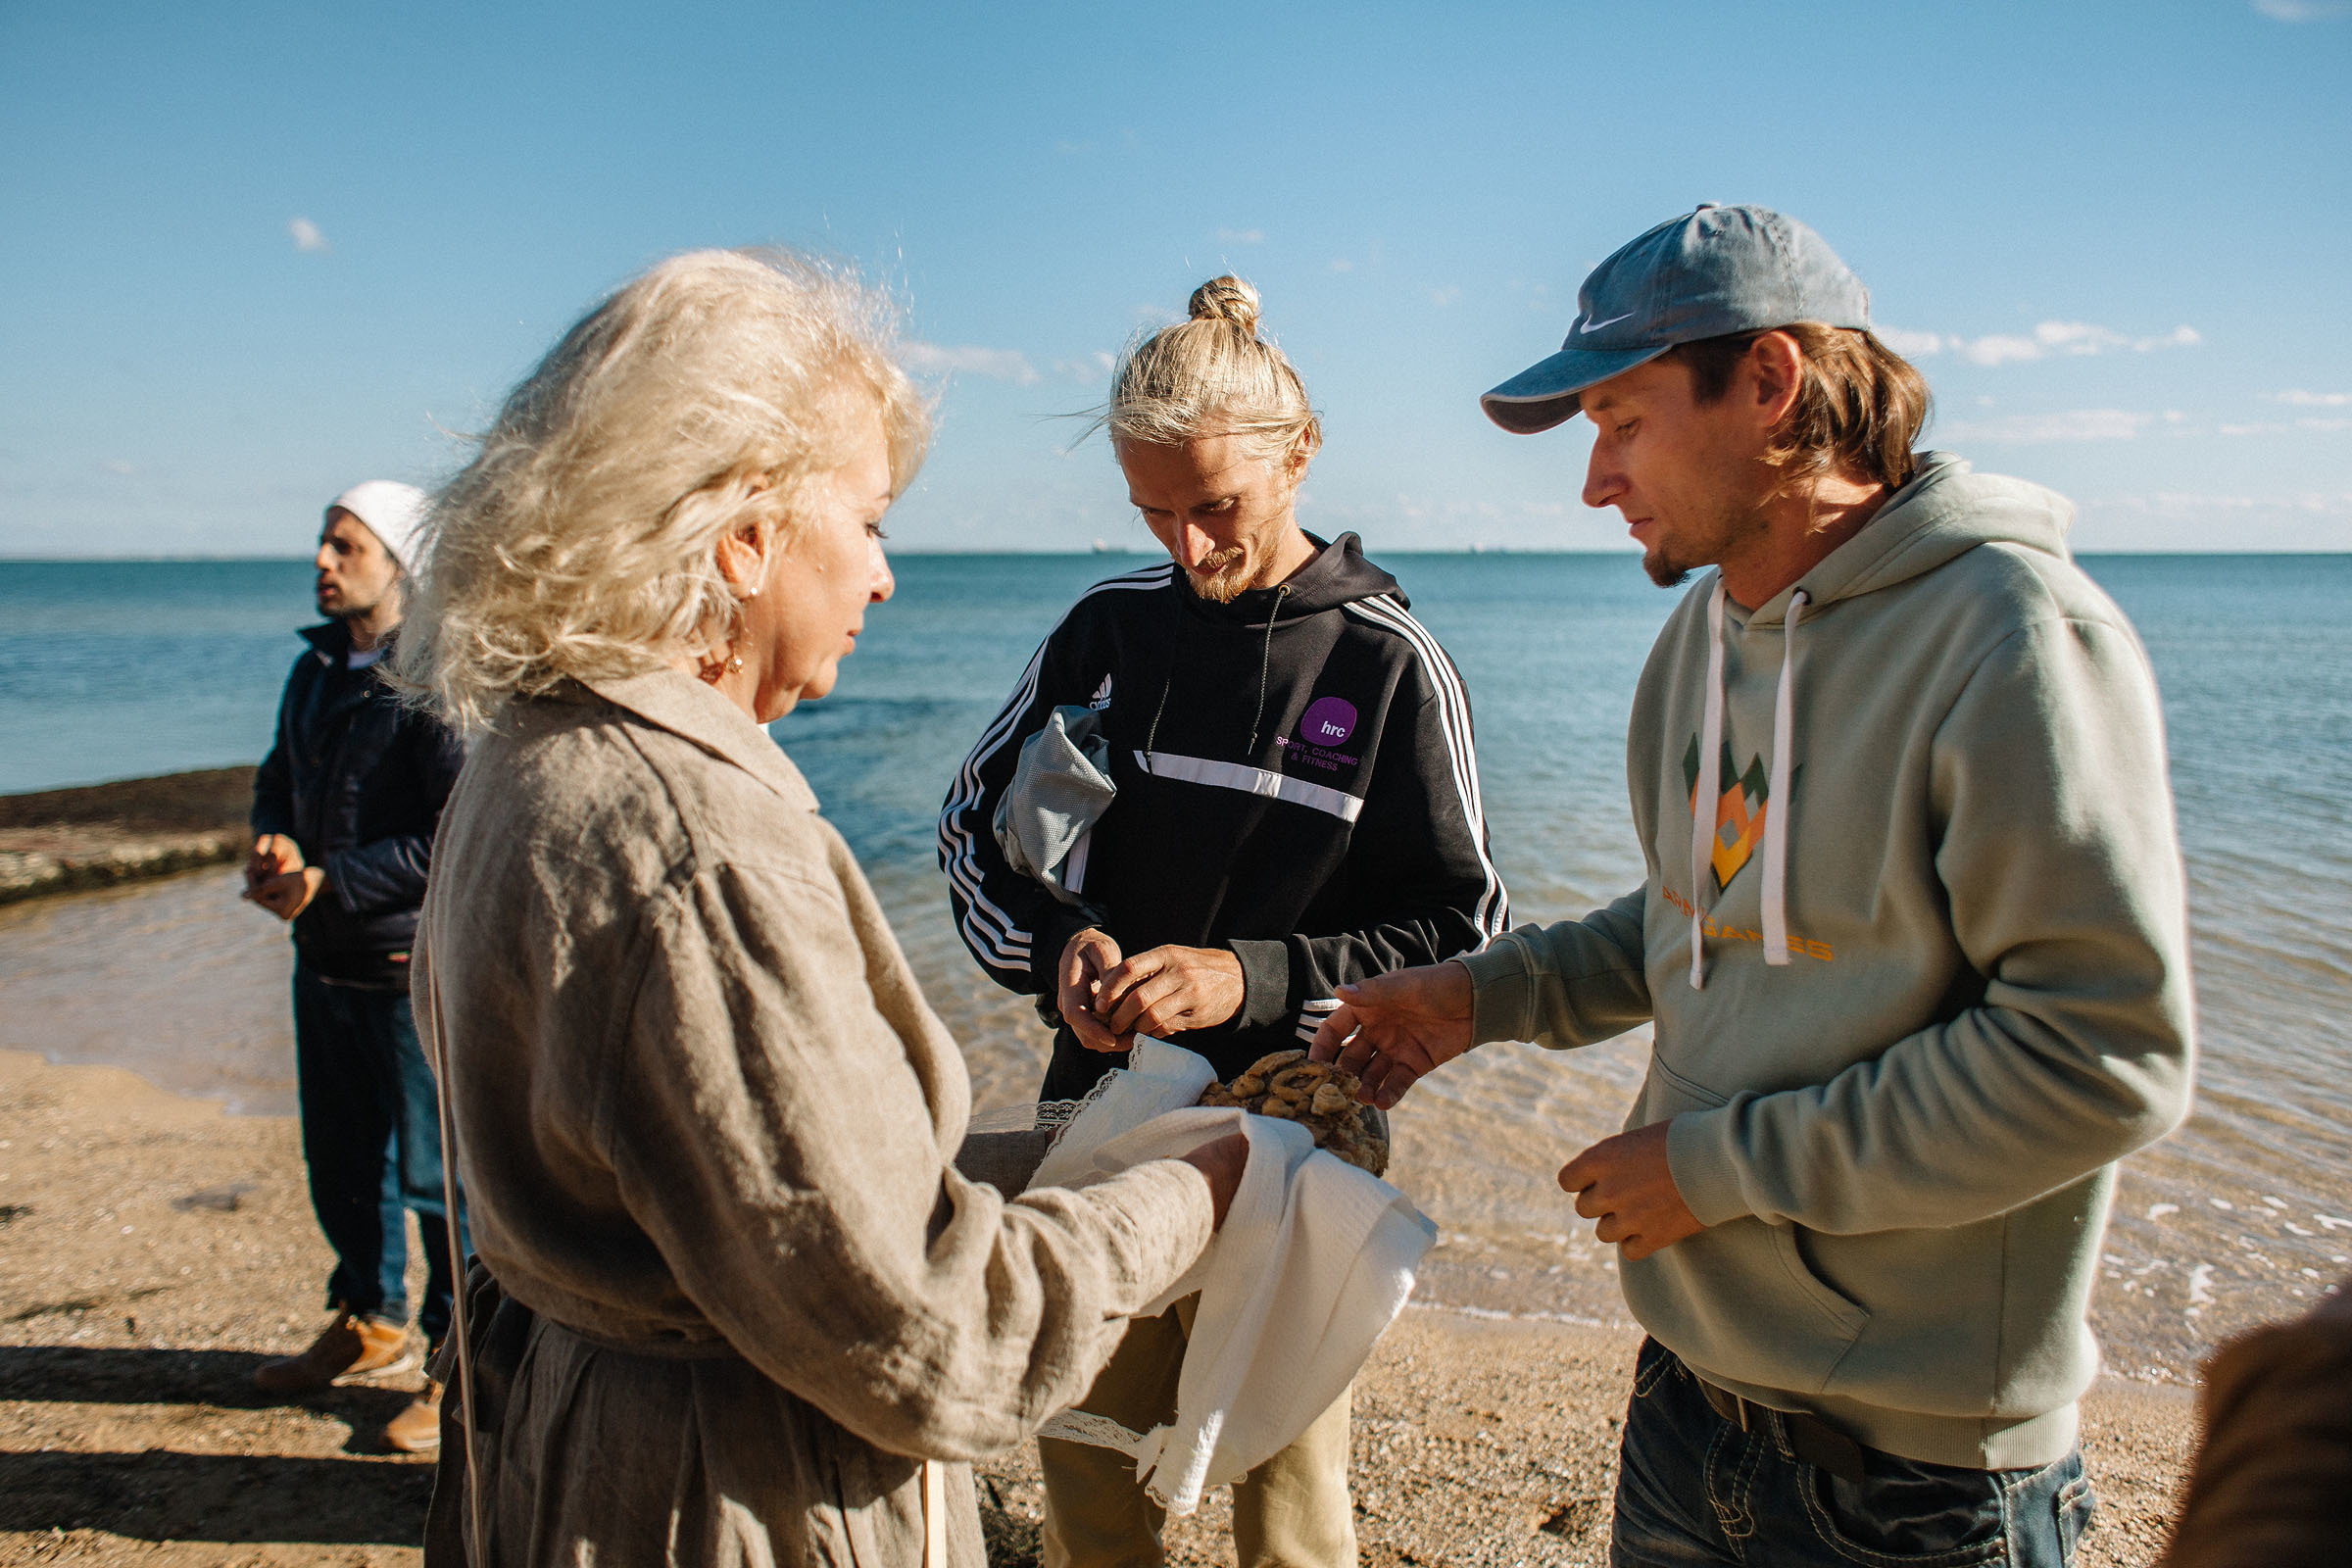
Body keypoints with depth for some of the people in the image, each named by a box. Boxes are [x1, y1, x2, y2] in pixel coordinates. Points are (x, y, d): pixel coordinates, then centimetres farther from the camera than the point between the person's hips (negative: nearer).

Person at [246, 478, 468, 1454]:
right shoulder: (317, 669, 11)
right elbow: (278, 780, 21)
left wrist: (329, 884, -20)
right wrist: (275, 844, -1)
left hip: (414, 970, -9)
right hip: (326, 964, 9)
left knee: (434, 1173, 1)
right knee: (340, 1159, 20)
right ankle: (370, 1326, 40)